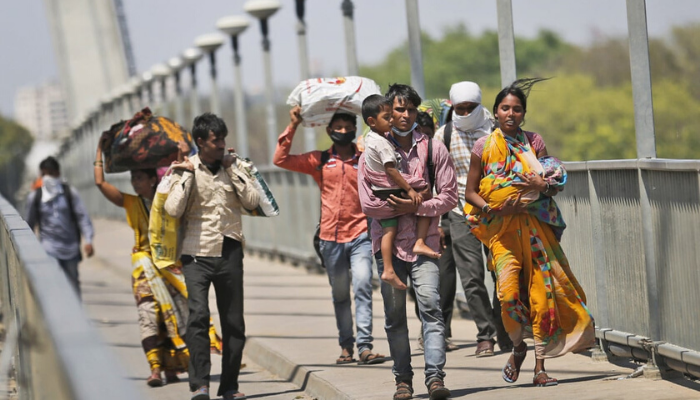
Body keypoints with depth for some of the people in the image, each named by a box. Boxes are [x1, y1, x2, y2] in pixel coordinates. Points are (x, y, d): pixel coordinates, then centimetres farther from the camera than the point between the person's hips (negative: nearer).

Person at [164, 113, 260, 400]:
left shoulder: (232, 167, 9)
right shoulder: (186, 170, 0)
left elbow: (252, 201, -2)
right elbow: (173, 209, -13)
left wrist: (232, 170, -3)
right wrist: (188, 174, -11)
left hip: (229, 253, 3)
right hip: (197, 254, -3)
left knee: (234, 322, 5)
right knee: (198, 314, -20)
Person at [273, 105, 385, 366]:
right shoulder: (319, 161, 9)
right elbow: (280, 159, 5)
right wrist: (292, 126, 1)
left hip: (360, 235, -2)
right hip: (331, 236, 2)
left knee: (362, 286, -16)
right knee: (339, 294, 9)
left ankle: (365, 346, -19)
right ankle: (346, 346, 18)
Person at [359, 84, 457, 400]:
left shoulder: (433, 149, 6)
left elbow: (449, 196, 2)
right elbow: (368, 203, -3)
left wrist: (417, 207, -11)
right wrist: (401, 207, -9)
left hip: (424, 242, -1)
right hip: (388, 241, 1)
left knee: (430, 304, -15)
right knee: (394, 314, 4)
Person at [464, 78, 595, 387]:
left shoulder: (534, 142, 8)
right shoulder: (484, 147, 4)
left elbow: (557, 184, 12)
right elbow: (470, 192, 6)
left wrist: (544, 186, -11)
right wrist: (493, 209, -12)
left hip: (535, 226, 2)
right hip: (501, 229, -1)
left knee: (541, 290, -5)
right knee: (509, 291, -17)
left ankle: (540, 367, 1)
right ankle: (518, 347, 11)